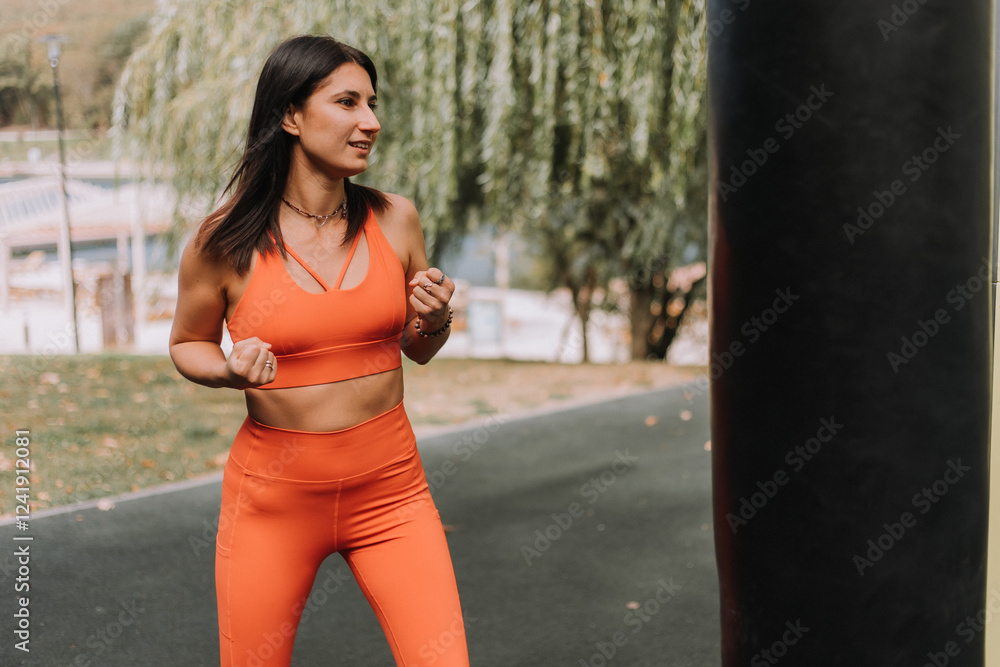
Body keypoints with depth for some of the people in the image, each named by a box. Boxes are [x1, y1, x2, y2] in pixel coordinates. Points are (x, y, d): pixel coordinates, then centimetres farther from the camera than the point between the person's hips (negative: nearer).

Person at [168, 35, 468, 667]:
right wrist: (229, 371, -14)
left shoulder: (394, 220, -1)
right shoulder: (225, 242, -9)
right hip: (274, 493, -1)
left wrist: (436, 319, -10)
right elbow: (188, 345, 7)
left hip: (389, 489, 2)